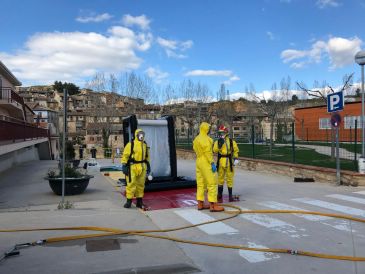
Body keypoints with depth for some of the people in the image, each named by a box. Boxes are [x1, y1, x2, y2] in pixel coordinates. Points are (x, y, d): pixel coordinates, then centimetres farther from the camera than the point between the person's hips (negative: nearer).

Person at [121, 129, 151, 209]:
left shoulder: (145, 145, 13)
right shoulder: (130, 144, -6)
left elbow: (147, 156, 20)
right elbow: (125, 156, -7)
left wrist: (148, 165, 16)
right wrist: (124, 166, -13)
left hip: (142, 167, 5)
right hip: (133, 167, -5)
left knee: (140, 184, 9)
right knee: (131, 184, -6)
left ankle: (139, 201, 18)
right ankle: (129, 201, 5)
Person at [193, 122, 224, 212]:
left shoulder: (196, 139, 13)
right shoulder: (205, 139, -16)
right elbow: (208, 153, -21)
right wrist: (212, 164, -20)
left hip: (199, 162, 10)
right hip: (206, 163, -10)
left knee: (201, 183, 10)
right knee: (212, 183, -7)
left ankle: (200, 204, 13)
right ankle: (213, 205, -8)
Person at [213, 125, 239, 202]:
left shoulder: (231, 142, 0)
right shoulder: (217, 142, 2)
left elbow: (236, 150, 8)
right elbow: (214, 150, -13)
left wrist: (235, 158, -2)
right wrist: (219, 144, -24)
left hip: (229, 162, -1)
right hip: (221, 162, 1)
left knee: (229, 179, 6)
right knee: (220, 178, 8)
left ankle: (230, 195, 18)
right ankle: (219, 195, 20)